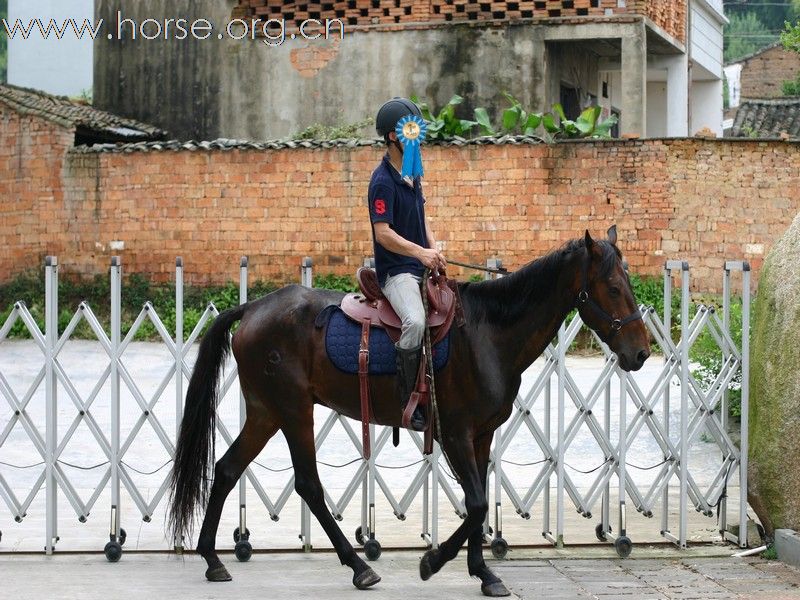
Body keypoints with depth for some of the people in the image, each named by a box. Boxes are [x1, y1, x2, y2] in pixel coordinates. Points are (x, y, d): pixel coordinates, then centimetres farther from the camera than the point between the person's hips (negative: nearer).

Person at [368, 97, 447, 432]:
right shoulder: (383, 181, -13)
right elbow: (384, 233, -20)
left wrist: (434, 248, 6)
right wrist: (421, 252, -30)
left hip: (421, 268, 10)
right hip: (395, 271, -10)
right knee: (415, 322, -32)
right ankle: (408, 403, -24)